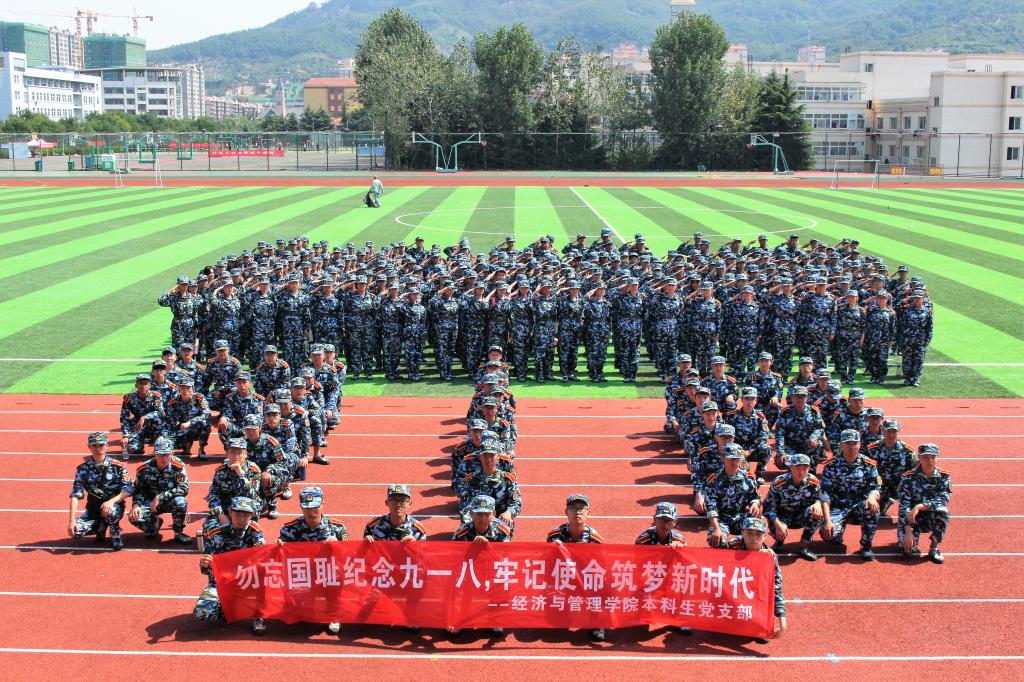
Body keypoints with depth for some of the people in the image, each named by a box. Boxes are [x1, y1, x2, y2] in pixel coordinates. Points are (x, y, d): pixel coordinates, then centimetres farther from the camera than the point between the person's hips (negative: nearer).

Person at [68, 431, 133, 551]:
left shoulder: (117, 467, -7)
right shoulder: (83, 469, -3)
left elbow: (128, 491, -11)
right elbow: (75, 495, -8)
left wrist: (111, 501, -29)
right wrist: (71, 520, -19)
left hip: (114, 505, -3)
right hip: (93, 509, 3)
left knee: (111, 511, -39)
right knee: (76, 530, -24)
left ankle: (115, 535, -6)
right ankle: (101, 528, 9)